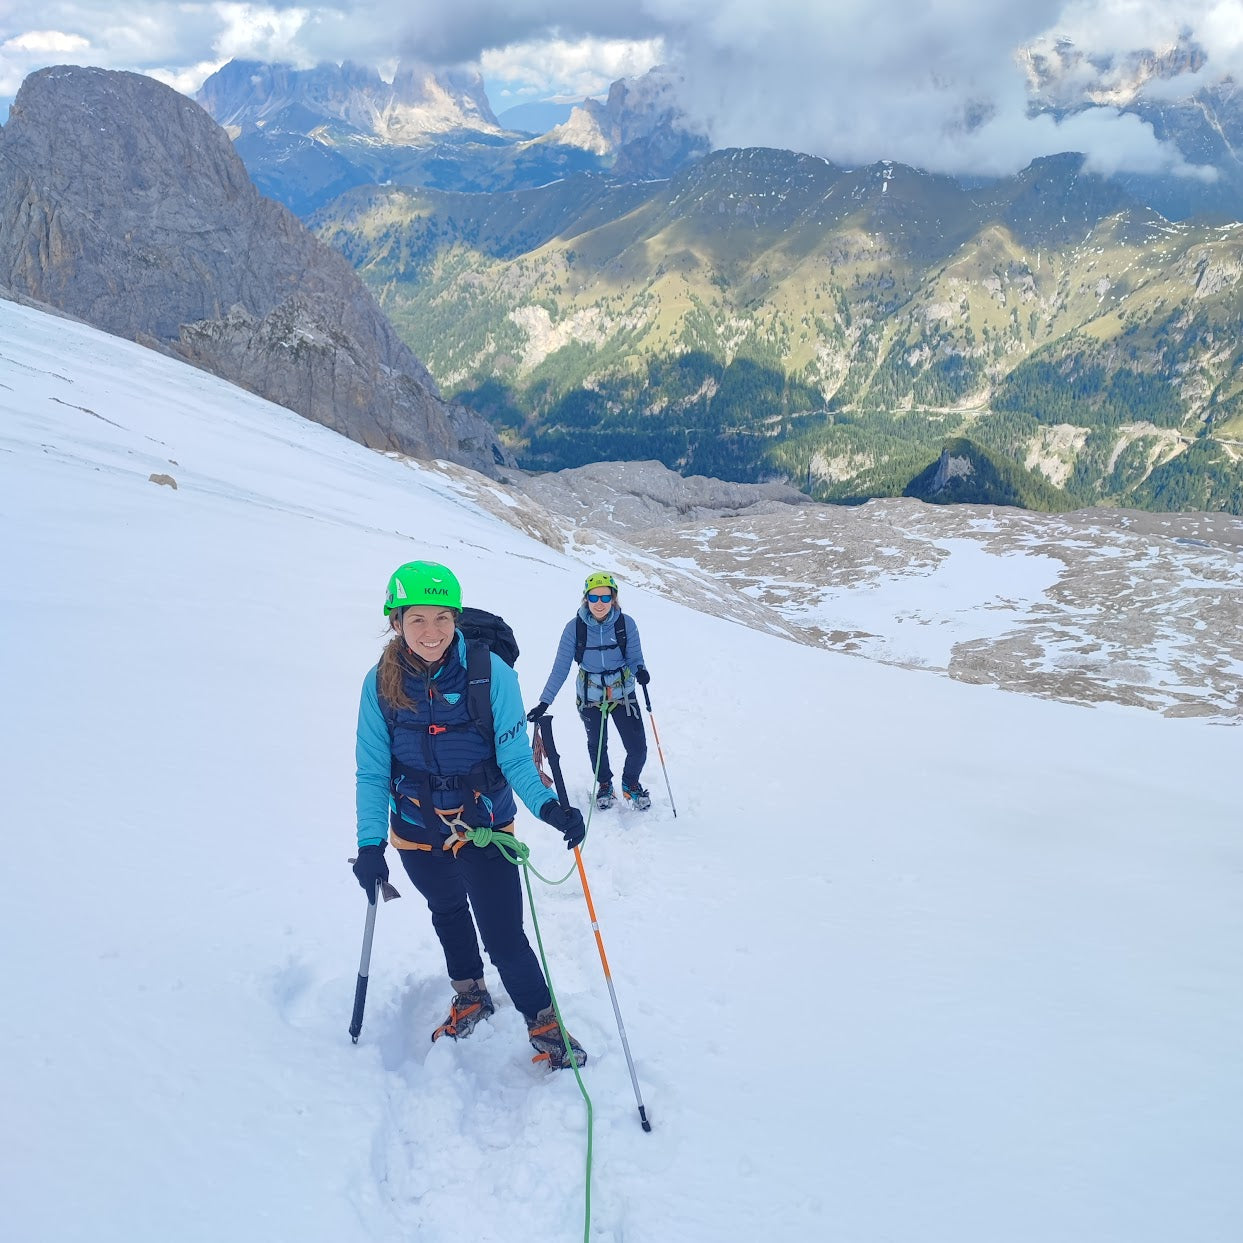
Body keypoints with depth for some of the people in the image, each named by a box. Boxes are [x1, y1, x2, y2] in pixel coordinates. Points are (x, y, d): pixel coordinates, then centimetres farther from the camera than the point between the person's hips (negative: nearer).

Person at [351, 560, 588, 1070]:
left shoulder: (489, 671, -21)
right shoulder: (380, 682, -13)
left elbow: (514, 756, -18)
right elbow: (372, 772, -7)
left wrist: (546, 805, -34)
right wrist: (370, 844, -15)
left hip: (485, 827, -3)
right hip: (418, 834, 4)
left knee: (504, 939, -4)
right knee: (447, 913, 26)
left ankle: (545, 1025, 22)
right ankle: (470, 997, 52)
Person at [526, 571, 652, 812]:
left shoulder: (626, 624, -14)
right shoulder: (574, 627, -15)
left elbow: (634, 657, -7)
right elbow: (561, 667, -12)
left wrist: (640, 671, -31)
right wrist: (544, 702, -17)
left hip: (623, 694, 0)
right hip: (590, 697, 0)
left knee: (638, 748, 0)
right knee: (597, 746, 17)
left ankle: (630, 784, 32)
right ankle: (604, 785, 45)